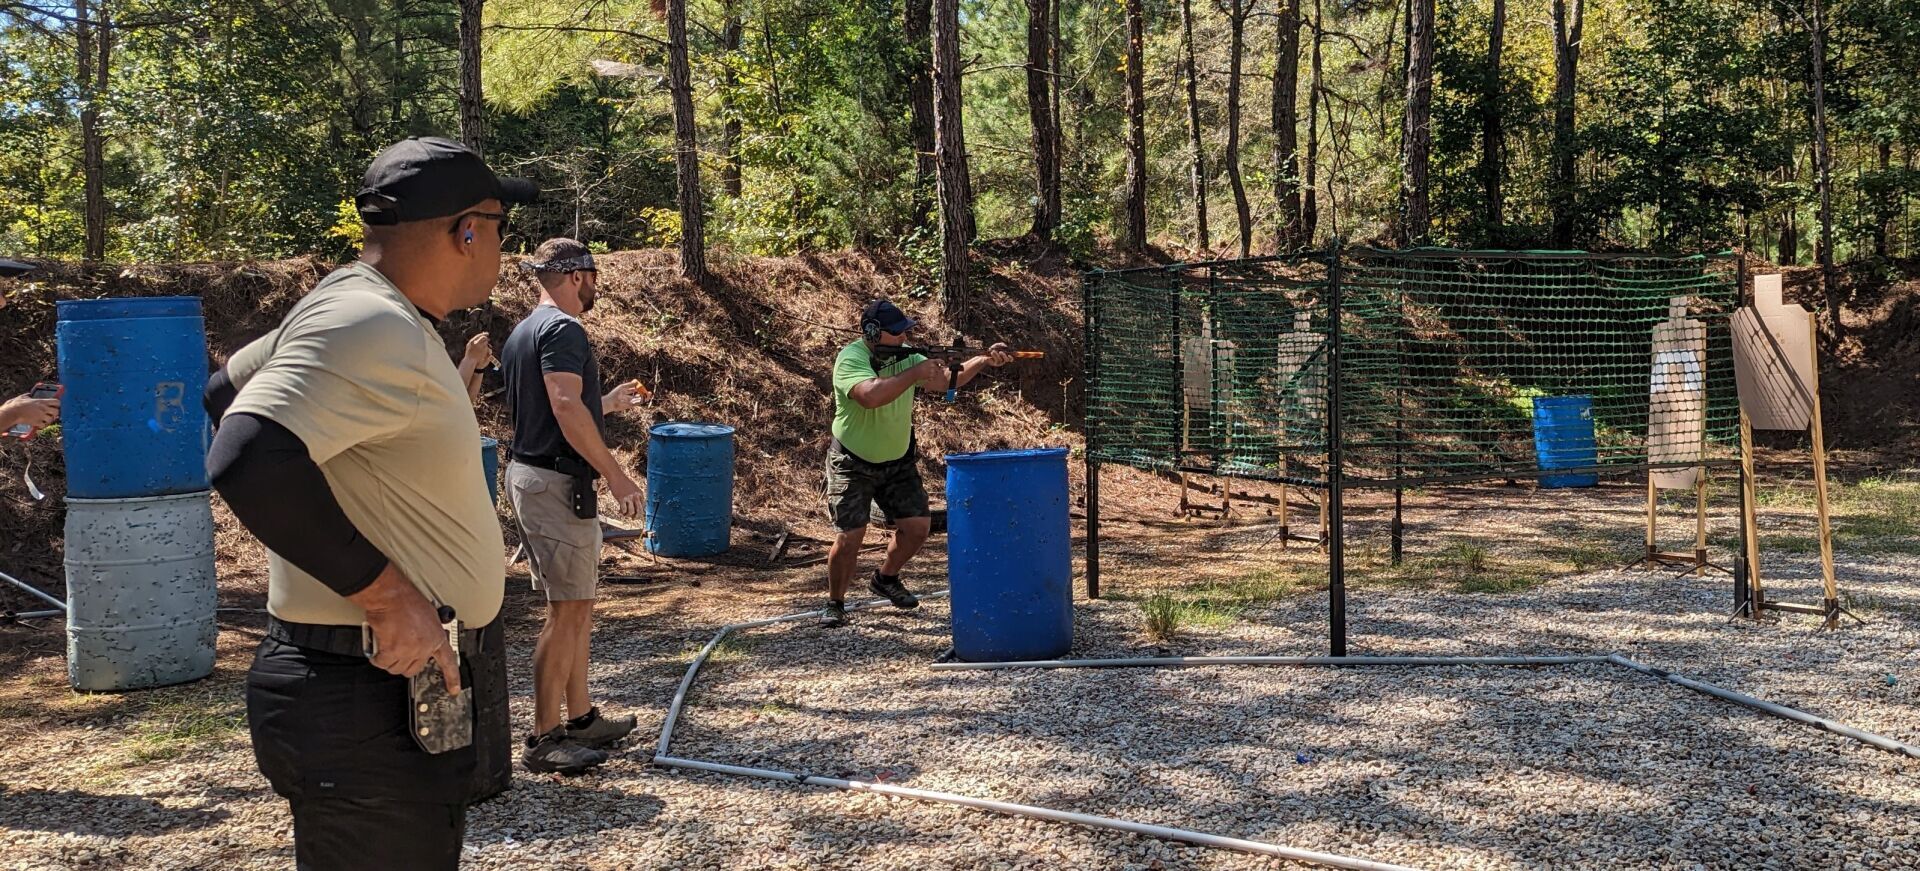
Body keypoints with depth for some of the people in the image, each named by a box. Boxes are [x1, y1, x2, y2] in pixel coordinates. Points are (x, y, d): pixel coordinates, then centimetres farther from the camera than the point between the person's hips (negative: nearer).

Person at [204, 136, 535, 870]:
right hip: (372, 707, -10)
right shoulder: (373, 328, -21)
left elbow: (228, 390, 23)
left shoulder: (357, 311, 10)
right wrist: (387, 594, -27)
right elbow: (248, 464, -33)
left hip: (415, 687, 10)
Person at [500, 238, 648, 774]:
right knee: (569, 610, -7)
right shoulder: (563, 329, -13)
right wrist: (615, 473, -22)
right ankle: (545, 739, -2)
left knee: (576, 607, 16)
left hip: (529, 474, 11)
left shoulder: (522, 333, 18)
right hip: (557, 483, -11)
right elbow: (566, 409, -24)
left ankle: (580, 717, 24)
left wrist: (609, 403, 31)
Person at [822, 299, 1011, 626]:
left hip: (899, 462, 6)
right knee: (851, 535, -12)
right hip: (853, 465, -6)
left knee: (918, 525, 1)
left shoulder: (905, 356, -3)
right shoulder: (851, 359, -23)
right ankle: (834, 603, 10)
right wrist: (915, 373, -34)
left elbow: (946, 379, 0)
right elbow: (871, 396, -41)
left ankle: (885, 579, 28)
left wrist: (983, 360, -15)